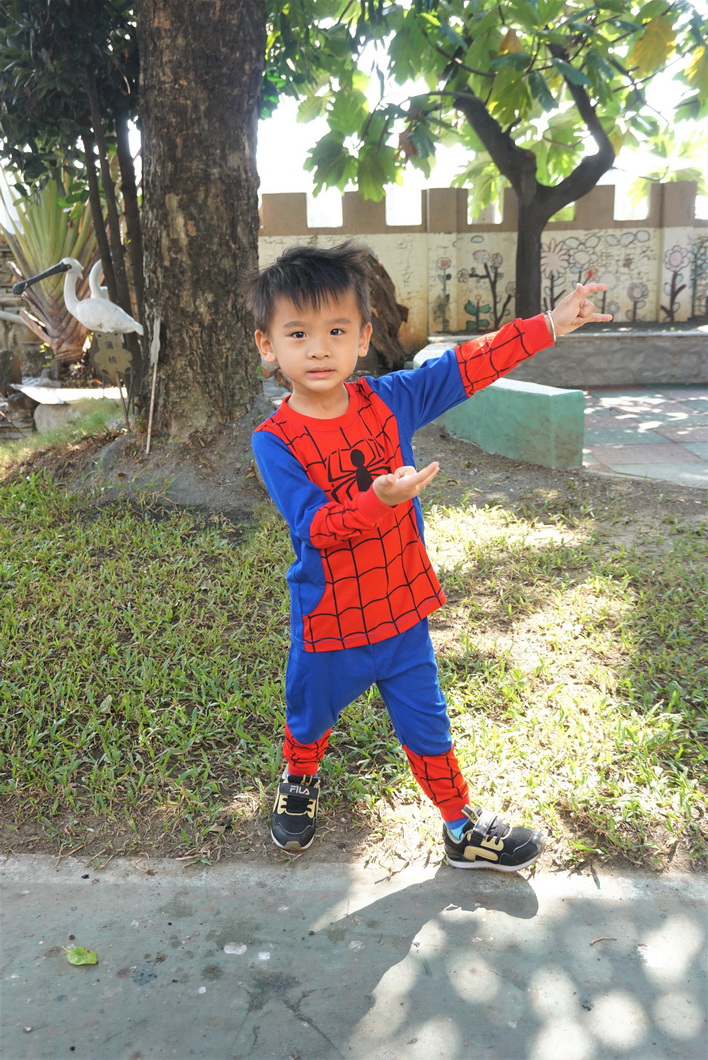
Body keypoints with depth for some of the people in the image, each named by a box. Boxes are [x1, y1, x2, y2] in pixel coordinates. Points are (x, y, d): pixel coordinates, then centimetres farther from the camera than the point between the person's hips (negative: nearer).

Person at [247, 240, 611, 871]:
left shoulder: (388, 400, -6)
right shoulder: (275, 441, -18)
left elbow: (467, 367, -1)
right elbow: (315, 526, -26)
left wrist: (548, 326, -3)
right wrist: (380, 501, -43)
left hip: (401, 609, 3)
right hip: (329, 622, -2)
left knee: (426, 725, 17)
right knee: (310, 717, 23)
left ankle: (462, 827, 37)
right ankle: (300, 783, 56)